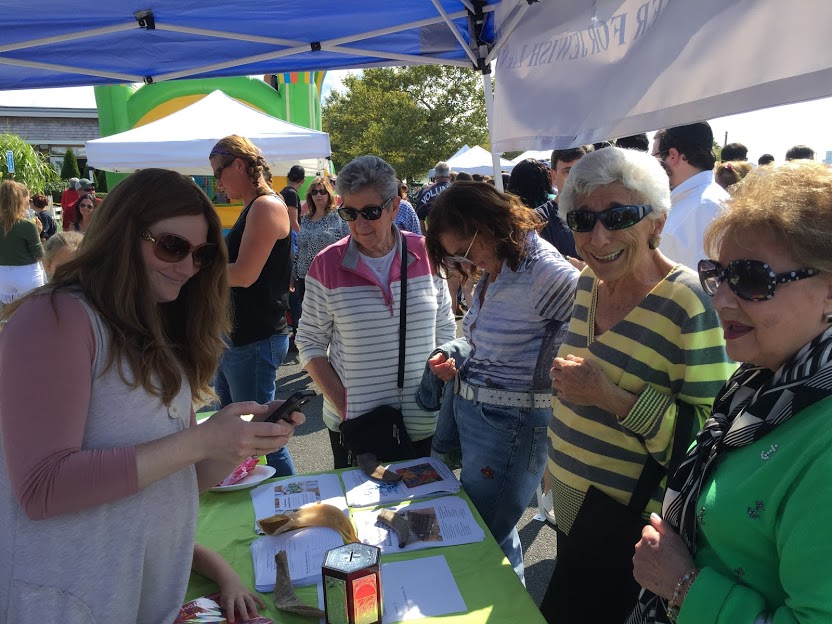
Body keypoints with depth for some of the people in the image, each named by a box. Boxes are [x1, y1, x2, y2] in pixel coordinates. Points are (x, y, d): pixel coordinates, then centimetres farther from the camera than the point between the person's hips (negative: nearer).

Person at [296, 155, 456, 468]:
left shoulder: (427, 255, -2)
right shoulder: (326, 265, -7)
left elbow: (445, 332, 6)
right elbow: (310, 343, -2)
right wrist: (342, 405, -12)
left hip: (422, 422, 1)